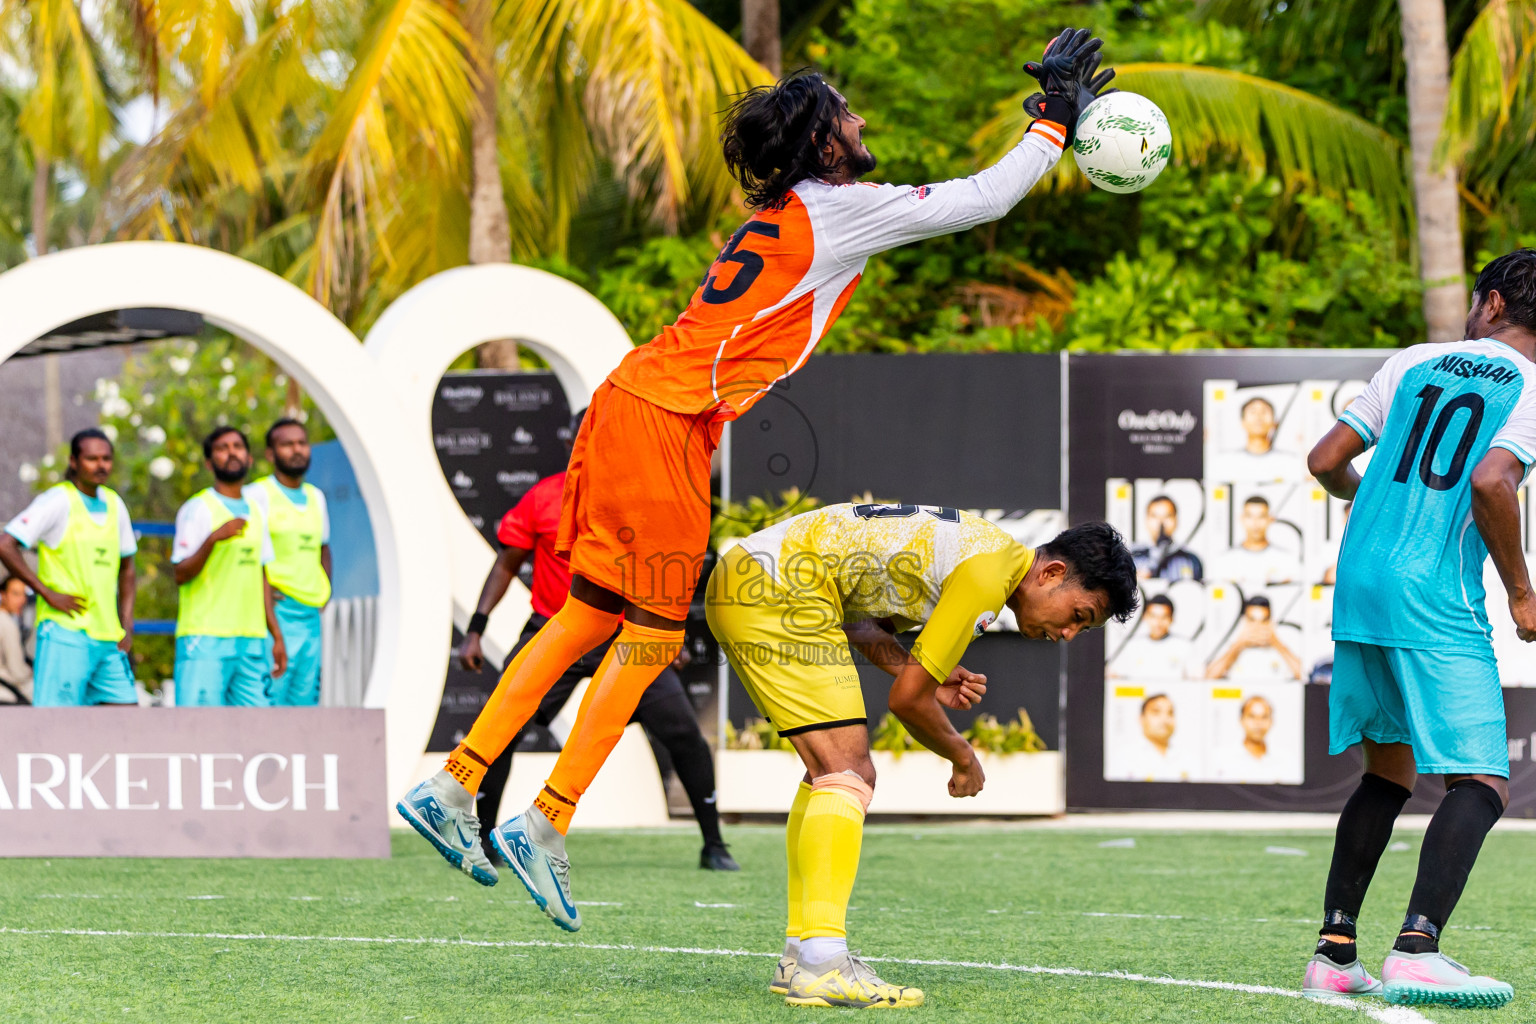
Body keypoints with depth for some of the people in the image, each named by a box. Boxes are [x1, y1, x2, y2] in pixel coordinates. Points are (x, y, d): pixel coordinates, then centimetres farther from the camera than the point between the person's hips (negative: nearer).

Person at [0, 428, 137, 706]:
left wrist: (127, 625, 14)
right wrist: (48, 594, -15)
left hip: (108, 639, 7)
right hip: (65, 632, -7)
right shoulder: (57, 501, -6)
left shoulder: (114, 504, 15)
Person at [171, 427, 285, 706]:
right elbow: (181, 574, -11)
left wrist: (277, 636, 18)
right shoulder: (197, 509, -3)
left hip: (251, 640, 6)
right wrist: (213, 539, -26)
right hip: (205, 639, -6)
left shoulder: (255, 513, 18)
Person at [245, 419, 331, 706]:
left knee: (305, 701, 6)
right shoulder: (257, 495, -5)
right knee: (271, 701, -13)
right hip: (276, 614, -7)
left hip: (311, 617, 7)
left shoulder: (316, 497, 17)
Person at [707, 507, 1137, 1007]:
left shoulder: (983, 548, 17)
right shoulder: (989, 572, -14)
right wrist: (964, 759, 8)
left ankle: (800, 955, 17)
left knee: (830, 774, 16)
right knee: (849, 775, -15)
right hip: (778, 591, -11)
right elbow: (906, 698, -10)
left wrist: (929, 678, 8)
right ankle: (823, 966, -25)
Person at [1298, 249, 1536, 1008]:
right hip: (1436, 604, -6)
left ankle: (1333, 951, 16)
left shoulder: (1413, 364, 14)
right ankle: (1417, 947, -26)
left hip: (1358, 585, 6)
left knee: (1389, 771, 20)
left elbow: (1326, 461, 13)